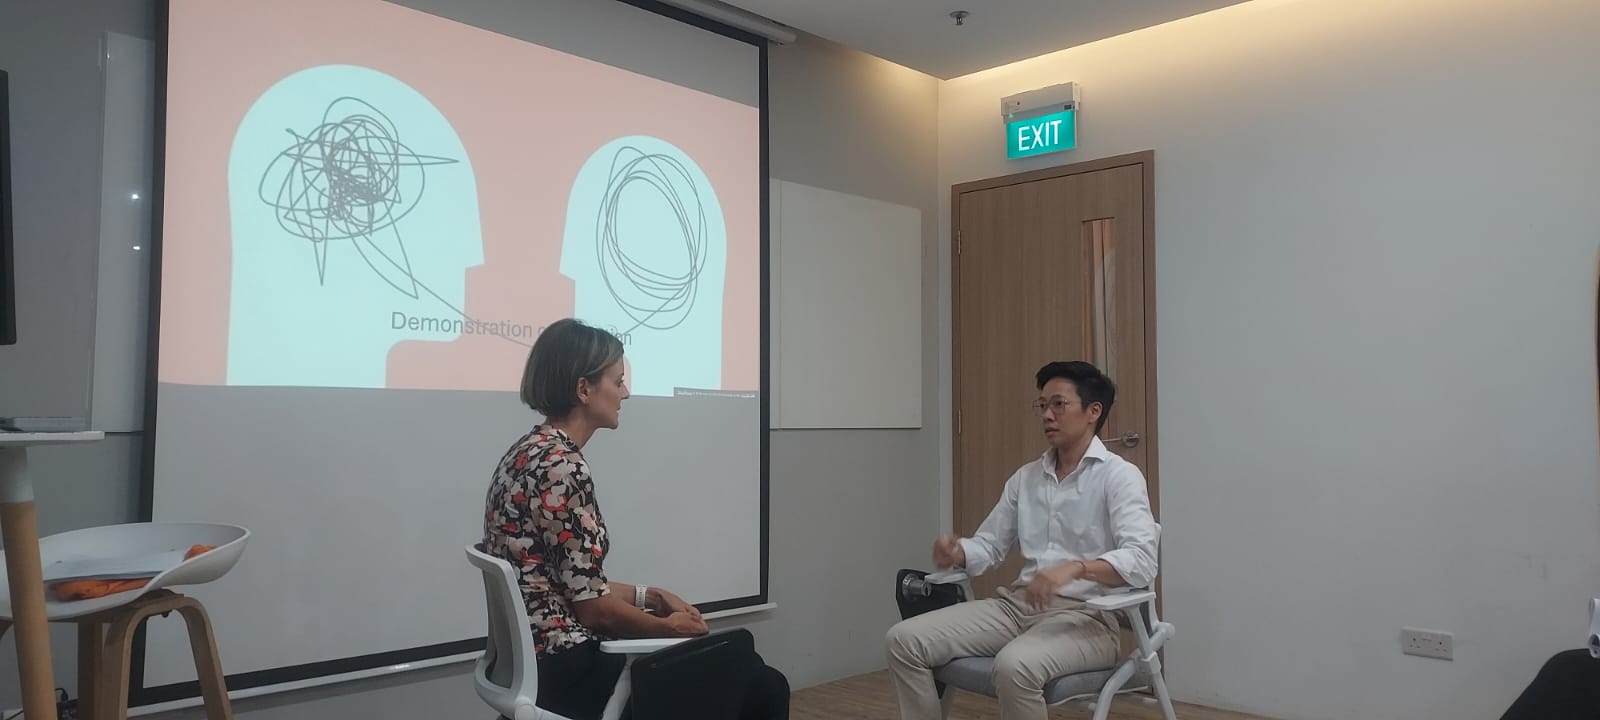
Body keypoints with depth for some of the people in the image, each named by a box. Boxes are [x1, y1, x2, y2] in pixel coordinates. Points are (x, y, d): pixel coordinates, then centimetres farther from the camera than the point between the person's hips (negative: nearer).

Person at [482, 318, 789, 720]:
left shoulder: (531, 453, 9)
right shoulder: (562, 465, -21)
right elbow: (593, 607, -19)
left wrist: (651, 596, 11)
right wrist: (669, 626, -3)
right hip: (566, 672, -10)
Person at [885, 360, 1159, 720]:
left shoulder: (1119, 476, -7)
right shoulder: (1025, 477, 15)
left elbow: (1141, 561, -20)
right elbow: (989, 545, 16)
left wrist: (1076, 568, -38)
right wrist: (957, 553, -7)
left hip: (1086, 616, -6)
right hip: (1018, 604, 7)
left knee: (1014, 666, -38)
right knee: (905, 640, -10)